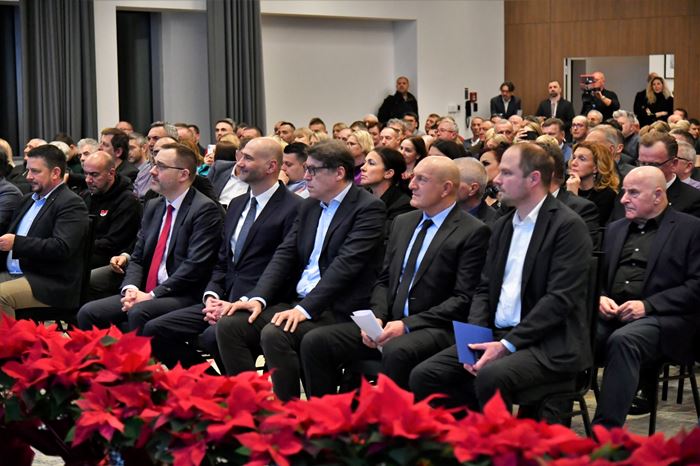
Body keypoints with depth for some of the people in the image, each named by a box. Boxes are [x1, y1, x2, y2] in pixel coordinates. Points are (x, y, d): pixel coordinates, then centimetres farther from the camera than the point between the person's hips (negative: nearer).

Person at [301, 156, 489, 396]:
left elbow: (463, 299, -10)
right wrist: (377, 318, -3)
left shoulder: (473, 232, -4)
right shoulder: (403, 222, 18)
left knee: (396, 352, -39)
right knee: (315, 342, -12)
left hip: (434, 329, -6)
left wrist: (407, 325, -17)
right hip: (390, 324, 7)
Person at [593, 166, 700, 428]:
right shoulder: (616, 229, 25)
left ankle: (605, 431, -37)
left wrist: (648, 305, -13)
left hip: (662, 318, -4)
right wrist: (600, 298, -3)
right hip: (611, 315, 5)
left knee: (623, 340, -37)